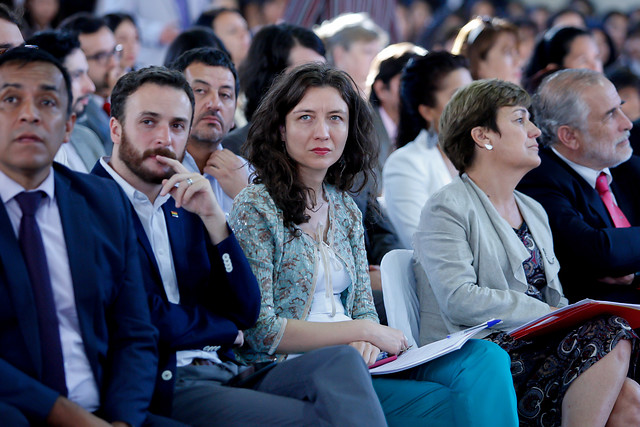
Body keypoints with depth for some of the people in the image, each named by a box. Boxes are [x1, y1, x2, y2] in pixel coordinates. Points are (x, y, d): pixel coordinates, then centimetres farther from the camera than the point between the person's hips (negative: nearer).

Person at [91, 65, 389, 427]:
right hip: (163, 383, -7)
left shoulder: (184, 208, 21)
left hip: (226, 373, 7)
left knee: (342, 360, -19)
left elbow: (245, 314, 11)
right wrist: (226, 329, 6)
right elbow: (146, 319, -12)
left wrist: (213, 218, -1)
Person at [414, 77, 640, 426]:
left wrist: (572, 315, -1)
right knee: (608, 334, -27)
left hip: (537, 347, 7)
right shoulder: (447, 209, -2)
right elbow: (459, 300, -15)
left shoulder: (533, 211, 24)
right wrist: (544, 314, -17)